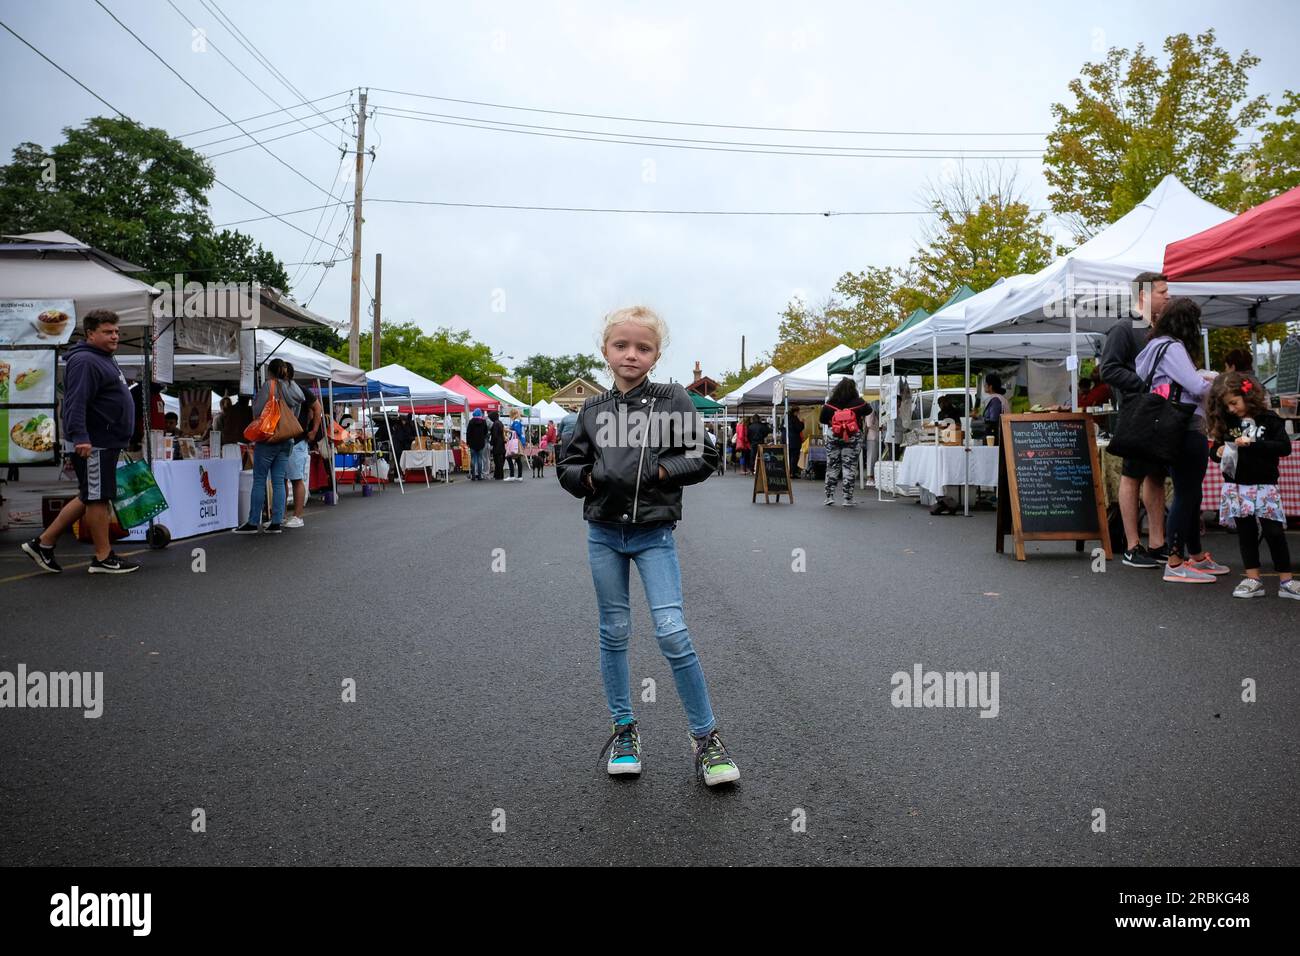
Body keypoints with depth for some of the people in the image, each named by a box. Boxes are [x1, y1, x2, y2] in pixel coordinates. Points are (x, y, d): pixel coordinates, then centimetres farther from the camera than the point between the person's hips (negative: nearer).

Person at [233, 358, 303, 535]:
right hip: (287, 441, 6)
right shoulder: (294, 388, 12)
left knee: (259, 481, 0)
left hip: (268, 439, -6)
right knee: (279, 482, 6)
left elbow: (258, 410, -10)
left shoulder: (269, 384, -7)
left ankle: (253, 523, 1)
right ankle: (277, 522, 4)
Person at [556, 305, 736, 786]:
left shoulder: (673, 400, -3)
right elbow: (567, 466, 10)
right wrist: (592, 476, -8)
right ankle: (623, 728, 26)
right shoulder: (594, 410, 5)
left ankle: (706, 737, 5)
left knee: (673, 632, -10)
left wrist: (659, 470, -14)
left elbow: (705, 457, -3)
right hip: (604, 533, 3)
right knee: (614, 632, 11)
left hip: (653, 533, -3)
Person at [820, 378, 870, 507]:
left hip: (834, 438, 2)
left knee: (832, 467, 11)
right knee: (849, 467, 3)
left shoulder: (830, 404, -4)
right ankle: (848, 499, 2)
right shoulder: (858, 403, -7)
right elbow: (869, 410, 12)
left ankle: (829, 496, 12)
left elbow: (821, 419, 4)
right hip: (852, 439, -1)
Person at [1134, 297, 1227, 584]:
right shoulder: (1172, 348, -12)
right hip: (1186, 431, -10)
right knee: (1186, 494, -8)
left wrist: (1203, 377, 16)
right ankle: (1175, 565, -5)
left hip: (1185, 431, 10)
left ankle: (1196, 556, 27)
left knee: (1191, 495, 16)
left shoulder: (1160, 346, 17)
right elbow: (1197, 387, -16)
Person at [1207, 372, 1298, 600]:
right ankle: (1253, 580, 12)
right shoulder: (1226, 422, 6)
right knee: (1246, 533, 7)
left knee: (1274, 533, -2)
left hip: (1264, 486, -3)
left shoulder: (1268, 419, -4)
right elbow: (1215, 449, 14)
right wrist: (1218, 452, -9)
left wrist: (1253, 443, -21)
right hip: (1236, 487, 3)